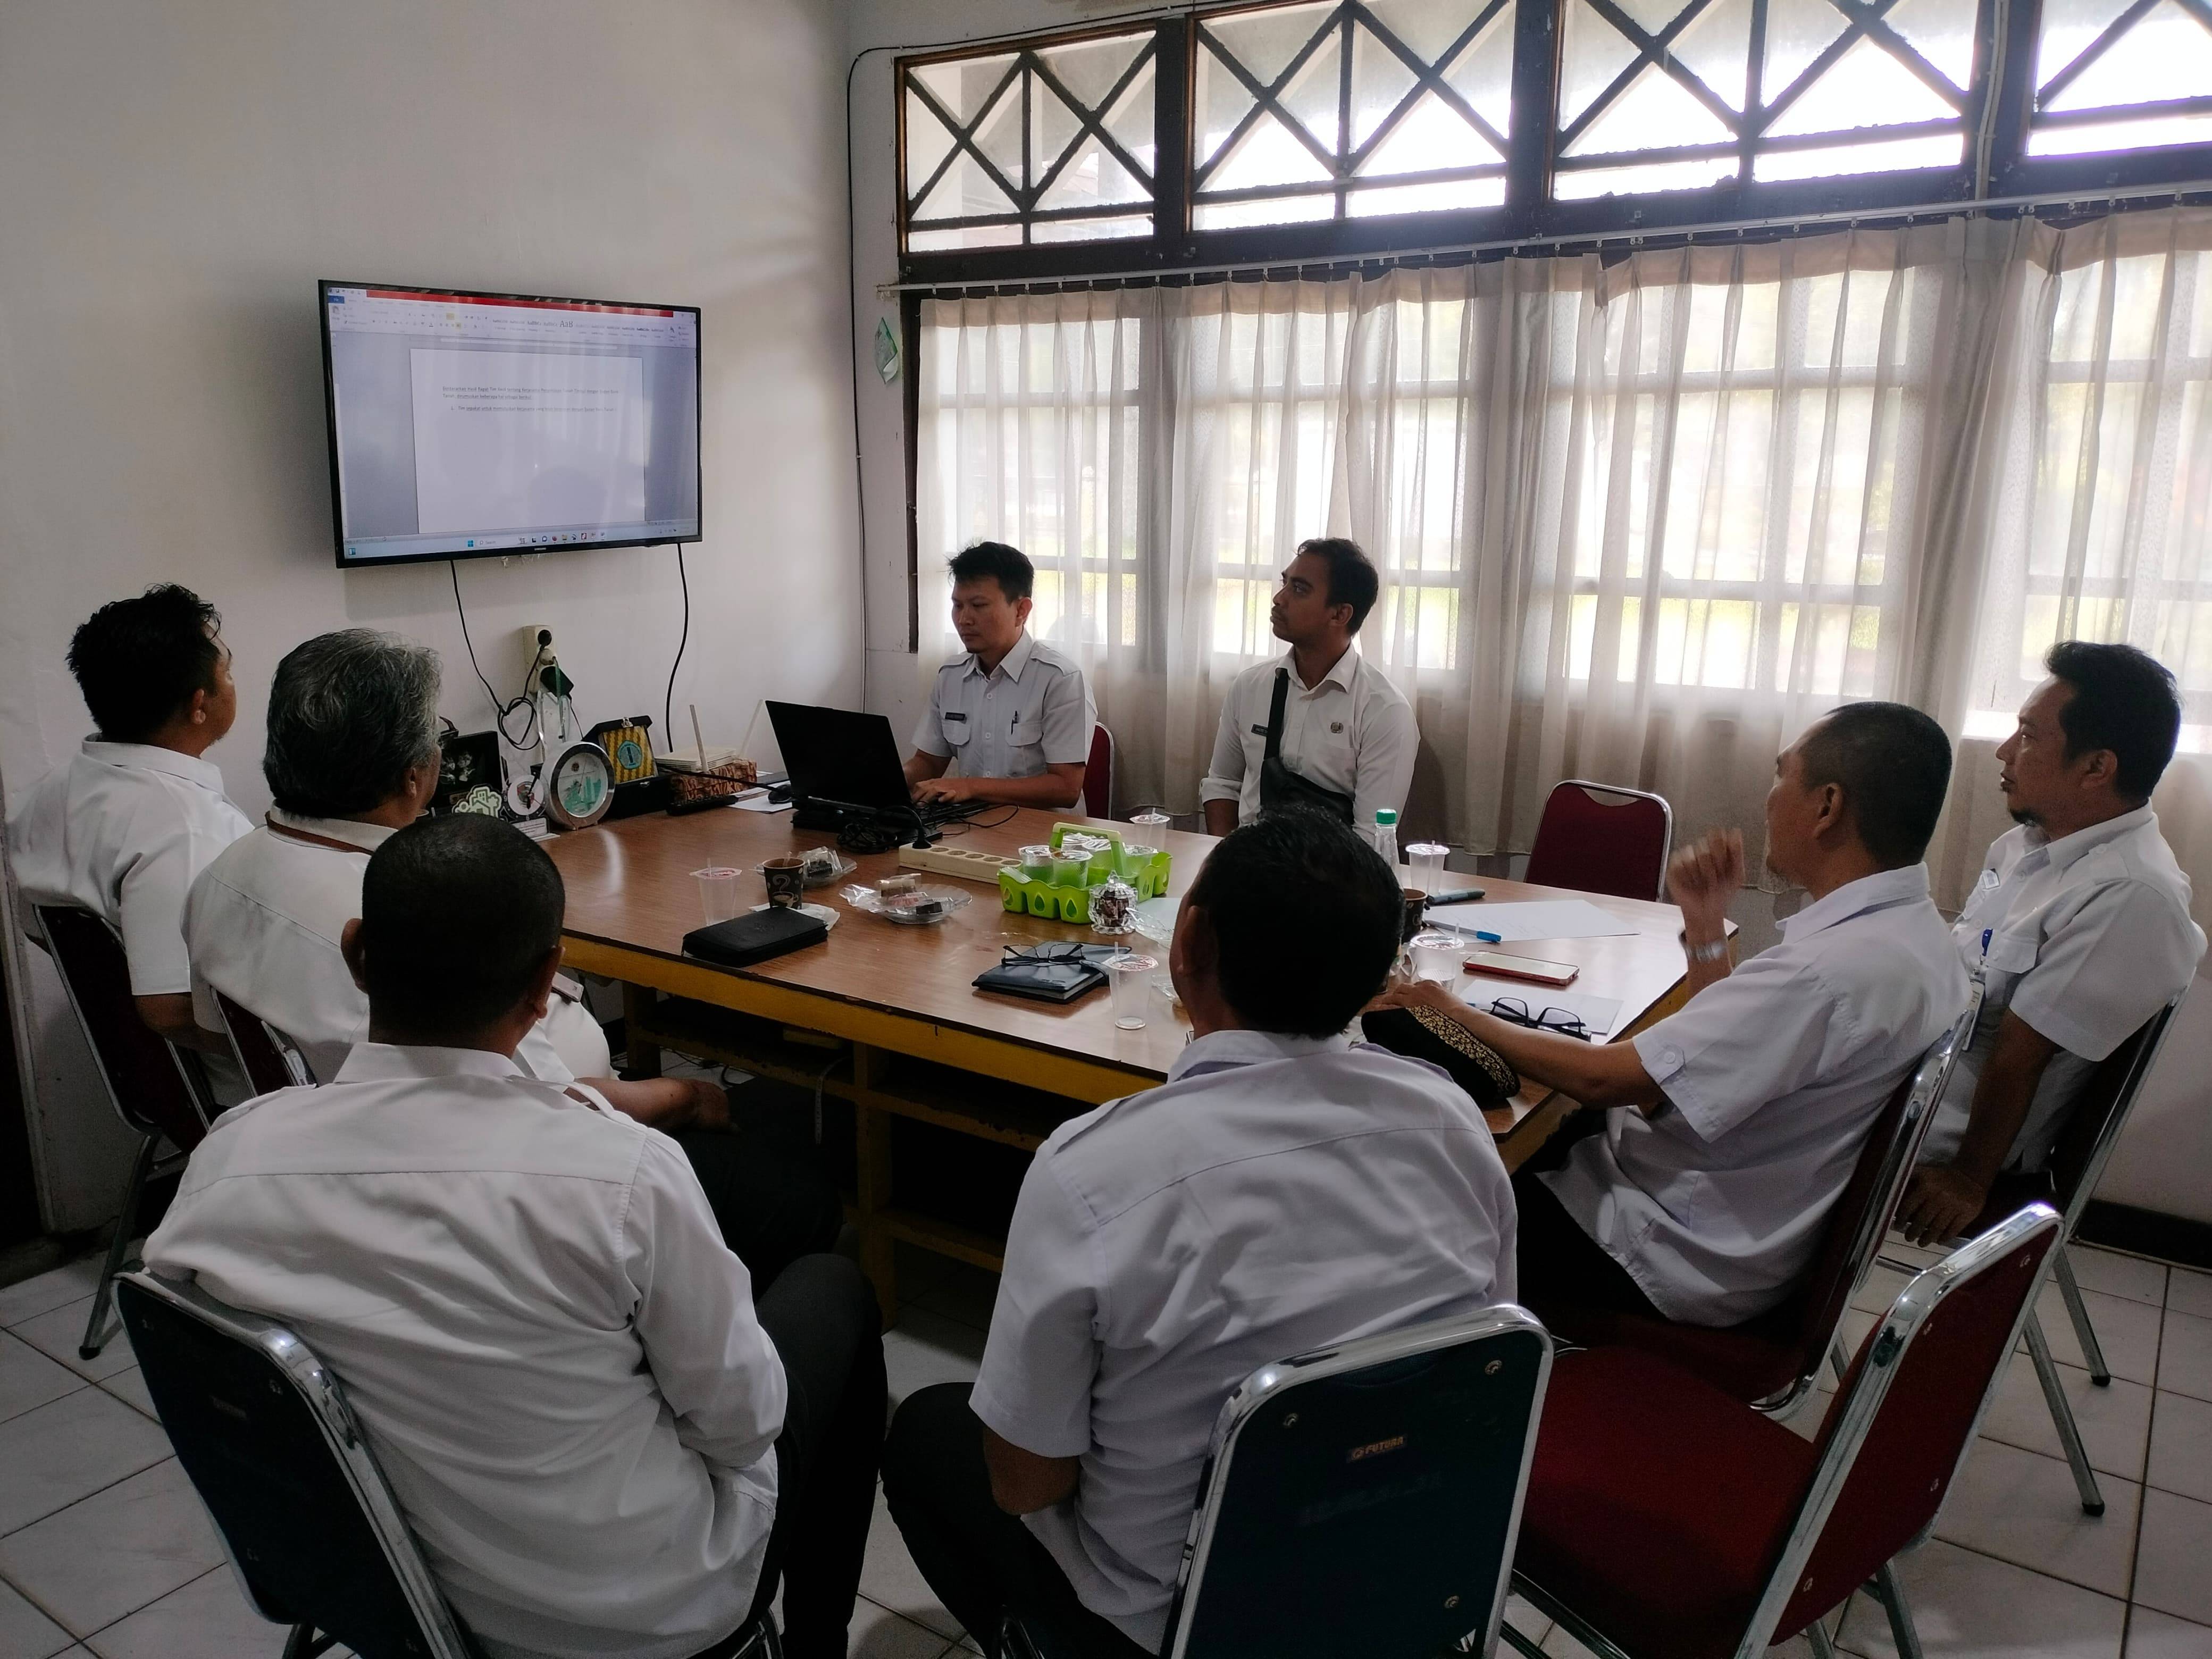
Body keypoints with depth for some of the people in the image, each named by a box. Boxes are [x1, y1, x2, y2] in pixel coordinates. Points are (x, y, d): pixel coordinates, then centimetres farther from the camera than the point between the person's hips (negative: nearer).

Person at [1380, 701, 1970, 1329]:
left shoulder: (1836, 970, -31)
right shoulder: (1909, 929, 1)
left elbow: (1603, 1077, -28)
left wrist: (1457, 1016, -15)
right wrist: (1706, 926, 1)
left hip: (1681, 1260, -9)